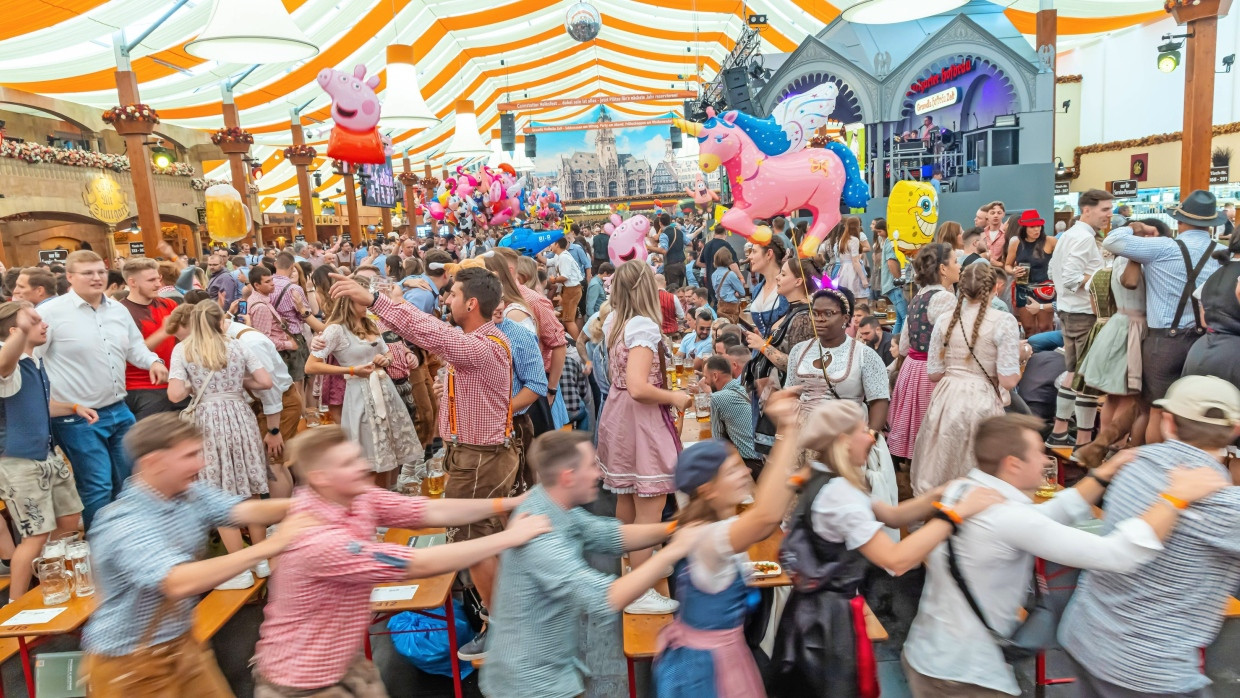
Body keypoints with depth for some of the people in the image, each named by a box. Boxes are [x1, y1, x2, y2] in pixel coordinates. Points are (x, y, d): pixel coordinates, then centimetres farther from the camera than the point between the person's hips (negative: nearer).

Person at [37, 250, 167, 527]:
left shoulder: (118, 309, 9)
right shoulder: (51, 312, -11)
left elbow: (134, 346, 20)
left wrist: (153, 361, -1)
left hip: (119, 410, 7)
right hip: (77, 418, -7)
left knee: (130, 480, 18)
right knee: (97, 487, -1)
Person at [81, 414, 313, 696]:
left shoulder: (191, 494, -3)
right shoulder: (124, 525, -28)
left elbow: (247, 511, -16)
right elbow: (180, 583, -41)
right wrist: (268, 547, -44)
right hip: (130, 664, -7)